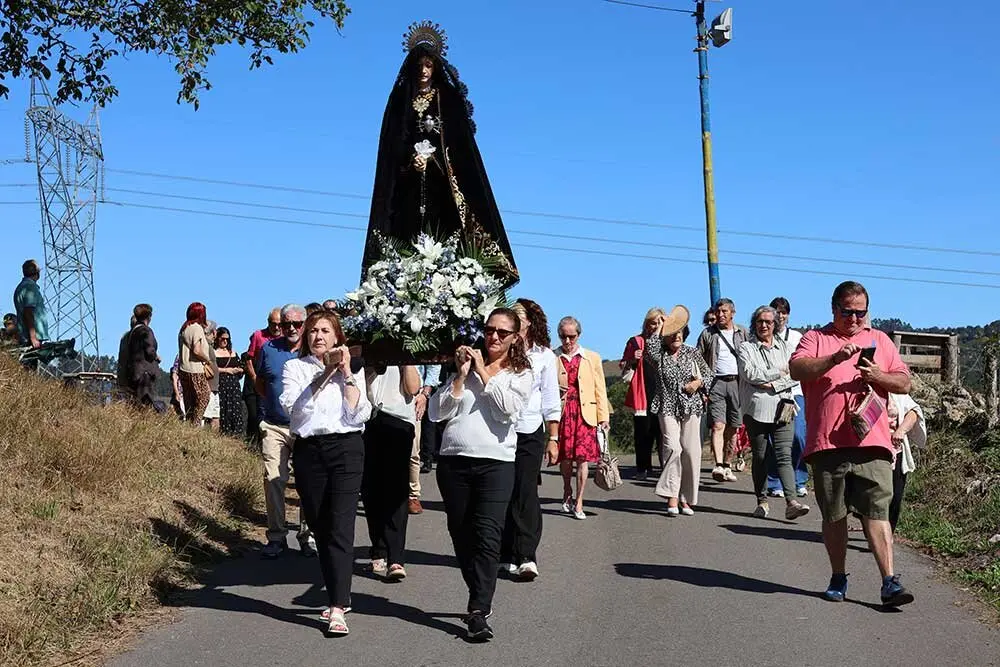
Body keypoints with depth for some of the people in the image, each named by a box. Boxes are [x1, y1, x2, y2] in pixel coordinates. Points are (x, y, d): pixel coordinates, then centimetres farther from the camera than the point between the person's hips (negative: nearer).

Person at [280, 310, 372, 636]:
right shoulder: (294, 367, 9)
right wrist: (325, 373, -15)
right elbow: (291, 406, -10)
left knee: (340, 528, -12)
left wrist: (346, 372, -7)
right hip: (308, 450, 2)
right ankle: (339, 597, 22)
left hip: (346, 449, -2)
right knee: (320, 529, 8)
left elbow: (358, 415, -4)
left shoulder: (353, 369, 9)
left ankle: (337, 609, -17)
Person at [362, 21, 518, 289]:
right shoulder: (401, 99, 14)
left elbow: (460, 140, 4)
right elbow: (392, 142, 8)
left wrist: (431, 157, -9)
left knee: (443, 243, -13)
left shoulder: (449, 97, 10)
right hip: (409, 184, 1)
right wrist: (410, 159, -10)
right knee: (409, 243, -9)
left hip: (441, 182, -1)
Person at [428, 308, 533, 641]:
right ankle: (481, 600, 24)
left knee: (487, 537, -14)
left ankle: (478, 612, -15)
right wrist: (461, 376, -3)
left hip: (495, 463, -3)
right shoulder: (465, 365, 13)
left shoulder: (520, 373, 9)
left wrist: (483, 372, -6)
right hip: (453, 460, 3)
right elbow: (436, 412, 5)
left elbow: (507, 409, -11)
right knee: (462, 536, 8)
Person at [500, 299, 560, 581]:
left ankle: (526, 557, -9)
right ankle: (505, 555, 12)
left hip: (529, 434, -1)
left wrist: (553, 439, 4)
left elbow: (550, 402, 7)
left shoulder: (544, 355, 6)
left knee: (525, 494, -8)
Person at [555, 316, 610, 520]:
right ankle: (567, 493, 29)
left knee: (582, 457, -5)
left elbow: (600, 390, 9)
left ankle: (578, 502, 3)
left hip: (585, 412, 0)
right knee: (565, 455, 3)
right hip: (561, 412, 0)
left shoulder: (592, 358, 11)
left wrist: (603, 417, 4)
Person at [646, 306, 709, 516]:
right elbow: (650, 349, -21)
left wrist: (698, 382, -4)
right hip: (668, 407, -3)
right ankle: (672, 498, -15)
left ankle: (686, 499, 12)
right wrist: (659, 327, -8)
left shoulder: (692, 353, 11)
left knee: (691, 451, 0)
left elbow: (708, 374, 17)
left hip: (690, 407, 3)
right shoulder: (658, 355, 3)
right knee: (672, 447, -19)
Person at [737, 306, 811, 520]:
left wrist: (773, 385, -10)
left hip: (782, 409, 1)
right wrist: (779, 372, -5)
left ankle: (791, 502, -17)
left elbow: (794, 376, 4)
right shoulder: (746, 348, 7)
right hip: (756, 410, -1)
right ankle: (762, 501, 12)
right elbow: (750, 373, -9)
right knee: (760, 457, 4)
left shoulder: (784, 347, 15)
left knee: (784, 455, -8)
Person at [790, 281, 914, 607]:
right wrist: (835, 358, -21)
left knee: (877, 513, -7)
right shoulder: (816, 338, 10)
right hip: (828, 442, 0)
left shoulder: (879, 340, 18)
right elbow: (796, 369, -8)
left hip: (872, 444, 0)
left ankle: (890, 583, -9)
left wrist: (878, 376, -5)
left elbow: (904, 383, 15)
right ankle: (838, 578, 21)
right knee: (833, 515, 8)